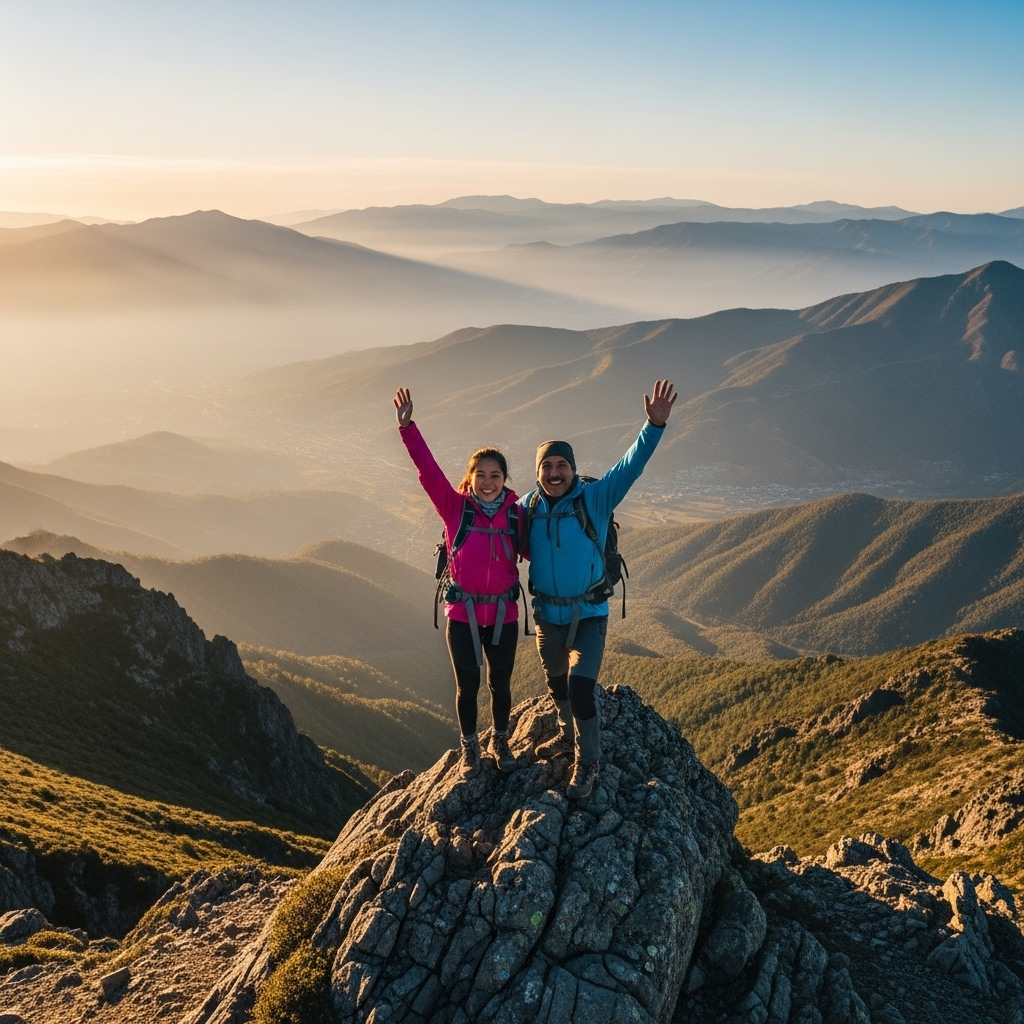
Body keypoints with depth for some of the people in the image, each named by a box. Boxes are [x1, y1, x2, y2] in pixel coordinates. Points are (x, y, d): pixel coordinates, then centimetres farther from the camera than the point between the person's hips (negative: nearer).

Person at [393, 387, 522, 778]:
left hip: (503, 614, 1)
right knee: (468, 686, 12)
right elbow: (427, 469, -17)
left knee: (500, 684, 15)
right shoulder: (455, 508, -9)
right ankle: (470, 747, 33)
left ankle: (500, 742, 38)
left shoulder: (515, 515, -5)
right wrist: (407, 426, -27)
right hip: (462, 613, -1)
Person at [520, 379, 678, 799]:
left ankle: (588, 763, 8)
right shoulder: (529, 506, -3)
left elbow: (630, 465, -25)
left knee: (580, 688, -11)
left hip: (588, 614, -4)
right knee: (556, 683, 22)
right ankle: (569, 736, 48)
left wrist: (655, 424, -39)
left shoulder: (594, 499, -13)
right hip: (547, 613, 4)